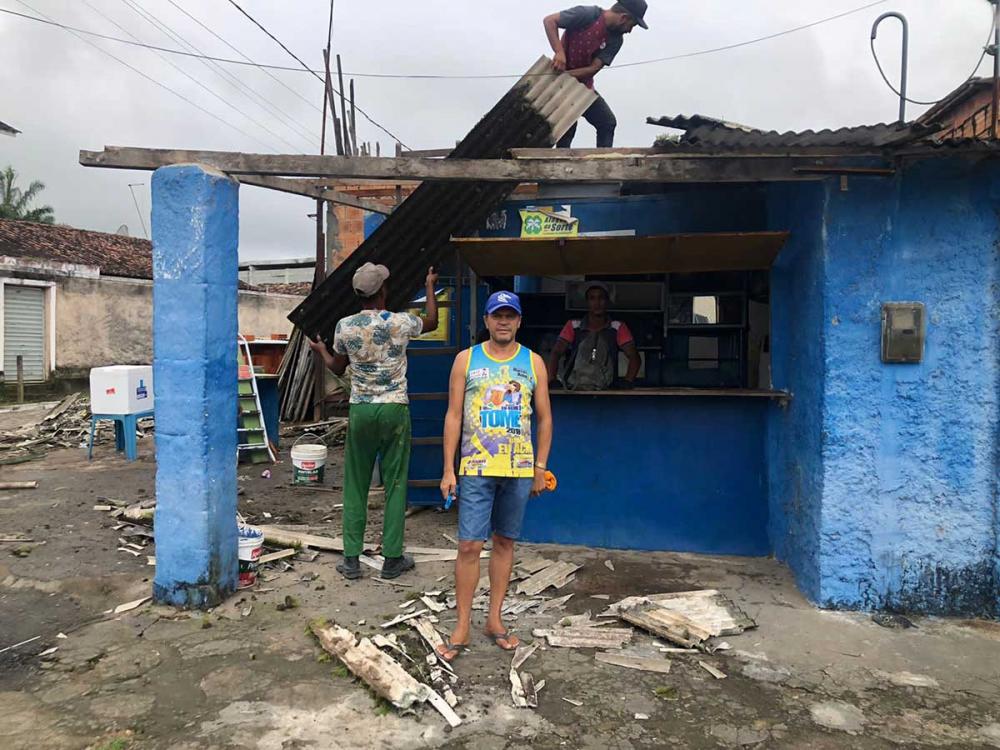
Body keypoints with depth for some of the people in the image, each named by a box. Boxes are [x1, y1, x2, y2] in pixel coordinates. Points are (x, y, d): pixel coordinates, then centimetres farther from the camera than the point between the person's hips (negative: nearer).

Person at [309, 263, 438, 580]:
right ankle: (392, 559, 12)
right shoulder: (401, 323, -7)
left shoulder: (345, 326, -3)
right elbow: (432, 321, 16)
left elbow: (337, 367, 13)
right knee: (395, 484, 6)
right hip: (395, 410, -1)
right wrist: (430, 287, 31)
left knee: (356, 485, 9)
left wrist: (320, 350, 35)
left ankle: (351, 559, 13)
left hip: (360, 411, 2)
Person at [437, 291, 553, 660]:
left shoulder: (533, 362, 5)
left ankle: (495, 619, 24)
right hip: (475, 468, -1)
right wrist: (448, 469, -3)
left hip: (519, 470, 2)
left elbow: (544, 418, 8)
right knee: (469, 545, -2)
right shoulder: (466, 359, 2)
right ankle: (463, 626, 10)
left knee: (504, 542, 11)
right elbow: (453, 416, 1)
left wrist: (540, 468, 4)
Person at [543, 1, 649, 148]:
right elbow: (549, 21, -19)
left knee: (608, 122, -1)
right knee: (567, 130, -9)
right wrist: (559, 52, -32)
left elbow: (594, 68, -12)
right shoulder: (587, 14, -18)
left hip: (584, 85, 6)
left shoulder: (616, 40, -4)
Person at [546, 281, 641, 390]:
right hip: (573, 391, 0)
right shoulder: (573, 326, 12)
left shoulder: (617, 328, 10)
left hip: (604, 393, 0)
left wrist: (627, 381, -13)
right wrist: (550, 380, -13)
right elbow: (556, 353, 4)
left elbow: (634, 357, 5)